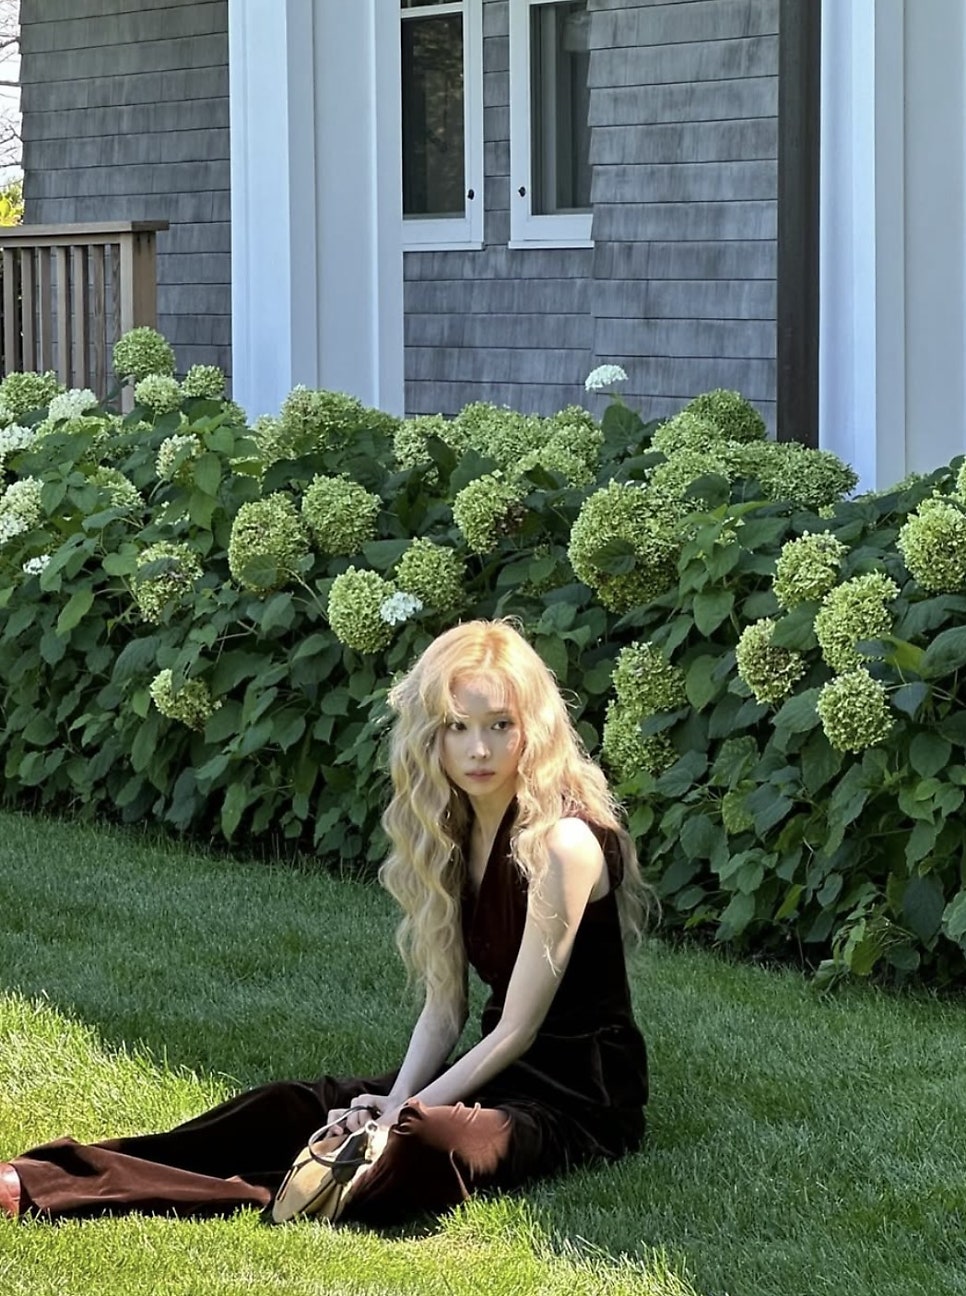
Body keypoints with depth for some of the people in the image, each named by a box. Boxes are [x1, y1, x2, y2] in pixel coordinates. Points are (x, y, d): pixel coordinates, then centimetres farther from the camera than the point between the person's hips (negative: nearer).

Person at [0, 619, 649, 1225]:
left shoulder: (563, 842, -18)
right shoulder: (451, 828, 7)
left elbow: (517, 1029, -18)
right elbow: (444, 1007, 4)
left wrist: (404, 1117, -18)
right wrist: (393, 1104, -13)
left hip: (580, 1095, -8)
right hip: (503, 1068, 8)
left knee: (417, 1149, -34)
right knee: (288, 1108, -9)